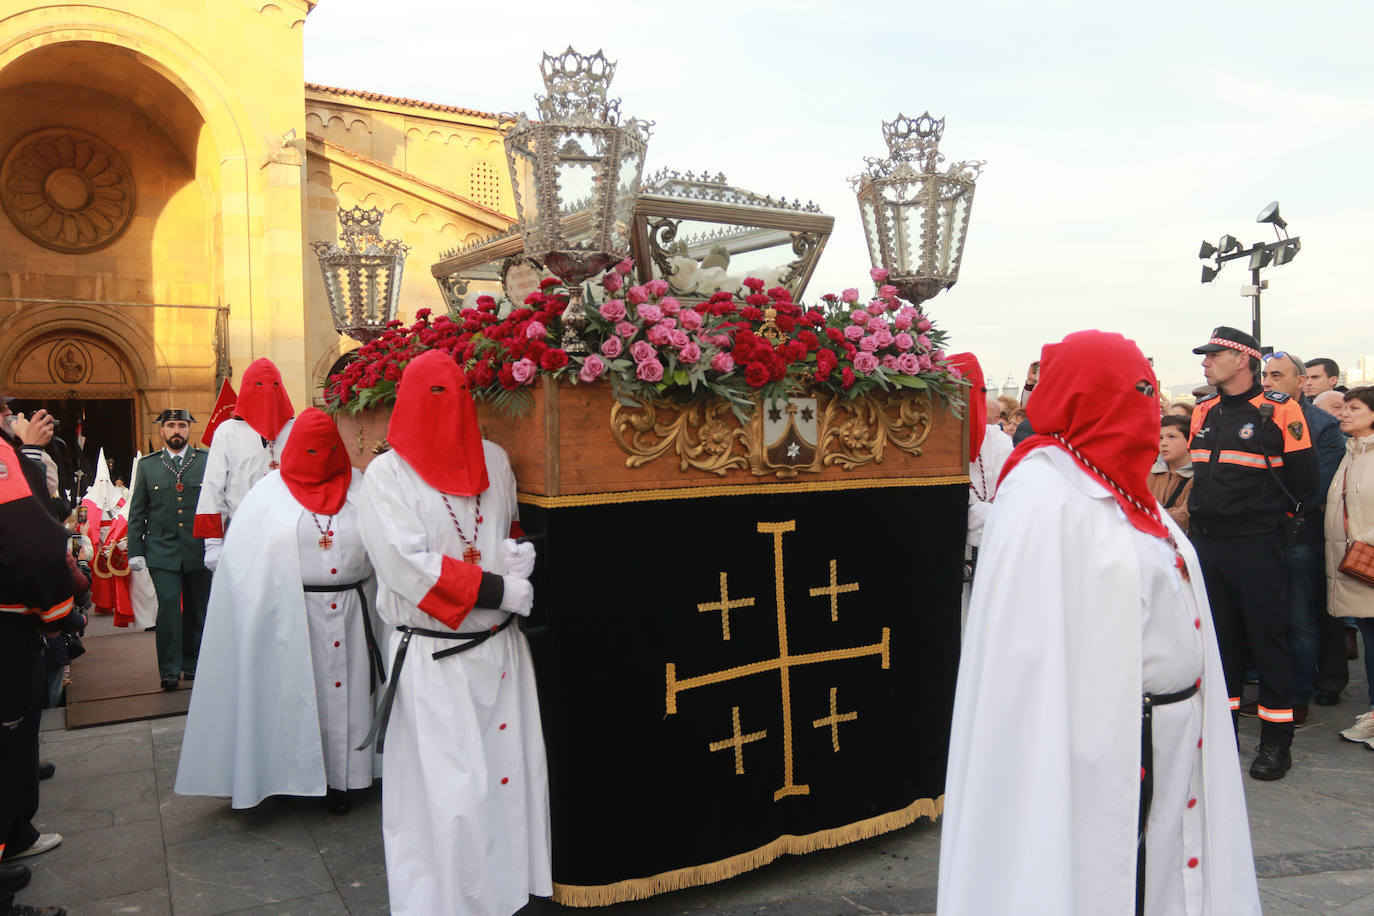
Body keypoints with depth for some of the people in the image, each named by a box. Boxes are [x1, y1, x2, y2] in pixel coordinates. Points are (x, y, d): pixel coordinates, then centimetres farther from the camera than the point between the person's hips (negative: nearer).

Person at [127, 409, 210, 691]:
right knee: (168, 605, -10)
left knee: (197, 609, 8)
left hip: (199, 549, 0)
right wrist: (135, 551, 3)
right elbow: (136, 512, 10)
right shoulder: (147, 465, 8)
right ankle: (169, 670, -1)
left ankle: (192, 664, 22)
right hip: (162, 551, 0)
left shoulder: (207, 461, 5)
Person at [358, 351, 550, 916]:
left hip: (499, 648, 5)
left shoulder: (493, 461, 10)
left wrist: (520, 554, -2)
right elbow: (407, 566, -14)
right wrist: (495, 590, -16)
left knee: (508, 773, 9)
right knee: (443, 791, -1)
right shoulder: (387, 473, -5)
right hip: (432, 660, -4)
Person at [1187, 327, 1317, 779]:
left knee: (1267, 637, 2)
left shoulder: (1279, 410, -9)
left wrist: (1268, 516, 2)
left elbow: (1303, 479, -6)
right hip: (1206, 543, 6)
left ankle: (1276, 741, 13)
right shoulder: (1203, 412, 10)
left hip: (1254, 545, -6)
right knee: (1219, 637, 13)